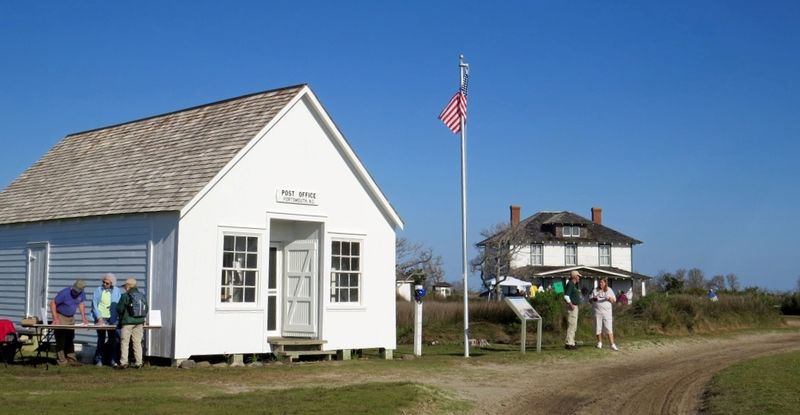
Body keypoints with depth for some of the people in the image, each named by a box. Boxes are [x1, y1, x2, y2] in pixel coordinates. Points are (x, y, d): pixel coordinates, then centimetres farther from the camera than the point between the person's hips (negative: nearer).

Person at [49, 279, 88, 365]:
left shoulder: (81, 294, -7)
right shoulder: (64, 293, -24)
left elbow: (81, 304, 9)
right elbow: (52, 303, -19)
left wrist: (84, 318, -1)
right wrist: (55, 318, -25)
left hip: (71, 317, 6)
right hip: (60, 316, -5)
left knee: (70, 339, 7)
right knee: (61, 339, -8)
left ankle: (71, 359, 10)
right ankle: (61, 360, -5)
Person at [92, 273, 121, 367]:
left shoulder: (116, 291, 5)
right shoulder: (98, 290, 0)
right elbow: (94, 305, -3)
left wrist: (119, 316, -8)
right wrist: (99, 318, -11)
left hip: (112, 318, 2)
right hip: (100, 318, -2)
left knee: (113, 338, 1)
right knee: (101, 338, -2)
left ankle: (113, 359, 8)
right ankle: (99, 359, 6)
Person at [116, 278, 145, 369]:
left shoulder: (125, 296, -10)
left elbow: (120, 309, -6)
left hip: (127, 322, -5)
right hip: (139, 322, 5)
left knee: (125, 343, 2)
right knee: (137, 343, 9)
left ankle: (123, 362, 0)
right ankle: (138, 363, 9)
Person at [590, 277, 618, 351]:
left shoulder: (609, 290, 10)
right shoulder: (595, 290, 12)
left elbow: (614, 300, 9)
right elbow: (590, 300, 13)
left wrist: (610, 298, -12)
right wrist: (593, 299, -10)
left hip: (607, 312, -1)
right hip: (597, 312, 1)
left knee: (609, 328, -7)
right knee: (598, 328, 2)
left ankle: (612, 345, -11)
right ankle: (600, 343, 16)